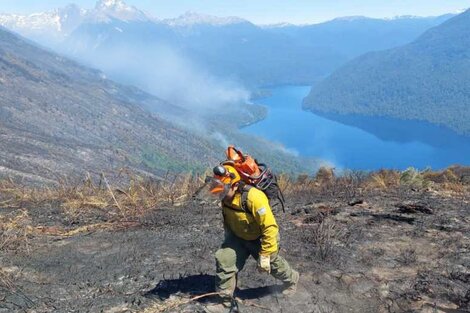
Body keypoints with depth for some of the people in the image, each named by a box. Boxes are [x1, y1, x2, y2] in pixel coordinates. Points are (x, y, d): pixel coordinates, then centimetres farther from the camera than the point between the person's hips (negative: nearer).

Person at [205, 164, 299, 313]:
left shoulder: (253, 197, -38)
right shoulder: (226, 198, -15)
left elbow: (270, 227, -34)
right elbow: (227, 220, 8)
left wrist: (265, 255, -29)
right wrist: (228, 240, 18)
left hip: (261, 239, -5)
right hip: (239, 237, 5)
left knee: (272, 264, 19)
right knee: (224, 260, -12)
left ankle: (291, 279, 53)